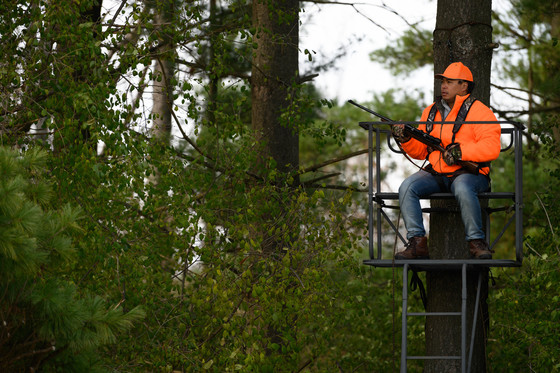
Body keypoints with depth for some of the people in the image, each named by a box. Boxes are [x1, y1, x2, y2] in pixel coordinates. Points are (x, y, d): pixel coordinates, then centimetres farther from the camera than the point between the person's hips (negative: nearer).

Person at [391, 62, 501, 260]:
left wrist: (461, 152, -23)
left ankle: (476, 241, -25)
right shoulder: (431, 112, 15)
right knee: (407, 187, -21)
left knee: (462, 188, -39)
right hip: (436, 174, 5)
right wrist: (406, 139, -5)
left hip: (469, 174, -5)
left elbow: (492, 147, -17)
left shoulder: (479, 111, -4)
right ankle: (417, 242, -21)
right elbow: (419, 151, 16)